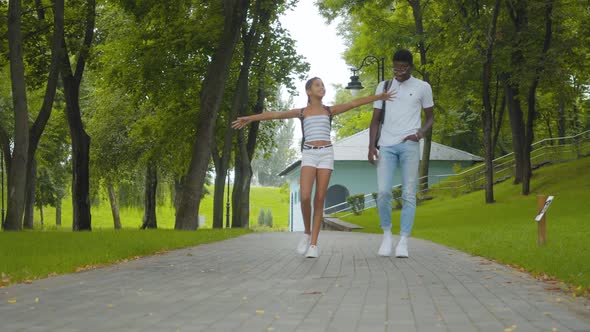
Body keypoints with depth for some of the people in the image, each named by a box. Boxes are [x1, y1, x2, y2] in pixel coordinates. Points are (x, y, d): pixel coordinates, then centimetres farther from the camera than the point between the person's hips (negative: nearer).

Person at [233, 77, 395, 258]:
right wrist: (249, 118, 0)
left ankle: (314, 244, -3)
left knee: (319, 199, -4)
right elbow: (275, 114, 6)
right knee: (305, 197, -18)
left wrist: (379, 96, 8)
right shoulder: (301, 112, 11)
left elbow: (354, 103, 12)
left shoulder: (329, 110, 15)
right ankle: (307, 232, 6)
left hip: (326, 154, 1)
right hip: (309, 155, -1)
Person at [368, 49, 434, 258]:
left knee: (409, 195, -5)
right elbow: (375, 119, 13)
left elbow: (430, 117, 13)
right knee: (383, 192, -10)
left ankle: (403, 242, -2)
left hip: (409, 146, -1)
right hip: (386, 145, 1)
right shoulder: (383, 87, 13)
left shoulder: (422, 87, 8)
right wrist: (371, 146, 0)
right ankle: (387, 234, 9)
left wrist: (421, 133, -8)